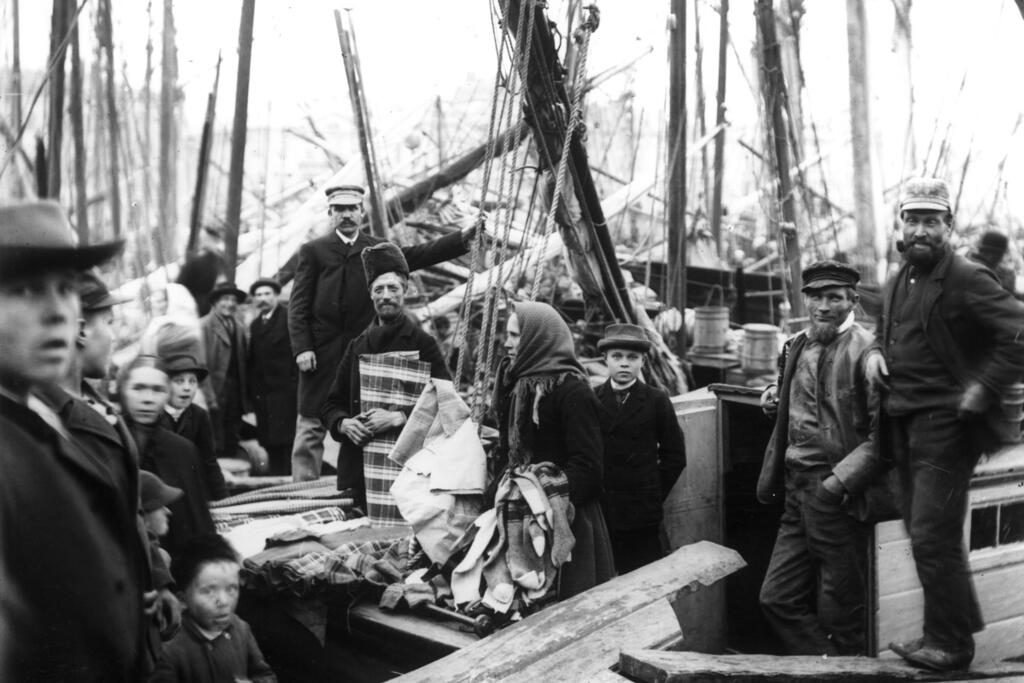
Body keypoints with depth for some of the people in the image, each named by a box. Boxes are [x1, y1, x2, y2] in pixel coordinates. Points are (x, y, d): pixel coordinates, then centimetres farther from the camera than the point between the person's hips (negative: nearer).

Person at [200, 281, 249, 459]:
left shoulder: (239, 327, 13)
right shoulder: (204, 325, -5)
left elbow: (244, 361, 12)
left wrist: (246, 396, 6)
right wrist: (209, 396, -16)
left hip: (236, 390, 6)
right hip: (215, 389, -6)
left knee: (232, 446, 9)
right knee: (216, 446, -6)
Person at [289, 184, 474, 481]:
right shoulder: (313, 251, 8)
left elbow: (420, 254, 0)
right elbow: (298, 305, 4)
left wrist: (464, 238, -14)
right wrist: (301, 348, -8)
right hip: (321, 354, -1)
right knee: (311, 426, 1)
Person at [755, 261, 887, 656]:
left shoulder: (866, 352, -13)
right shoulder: (795, 347, 11)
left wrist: (838, 482, -20)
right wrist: (775, 398, 7)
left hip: (840, 501, -7)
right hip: (797, 497, 8)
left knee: (839, 613, 4)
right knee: (778, 598, 9)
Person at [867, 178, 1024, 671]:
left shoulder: (967, 280, -12)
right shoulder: (898, 282, 13)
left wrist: (981, 390, -20)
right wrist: (876, 351, 9)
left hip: (945, 425, -9)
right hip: (905, 424, 9)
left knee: (932, 538, -7)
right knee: (922, 534, 15)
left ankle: (949, 645, 6)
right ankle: (951, 629, 28)